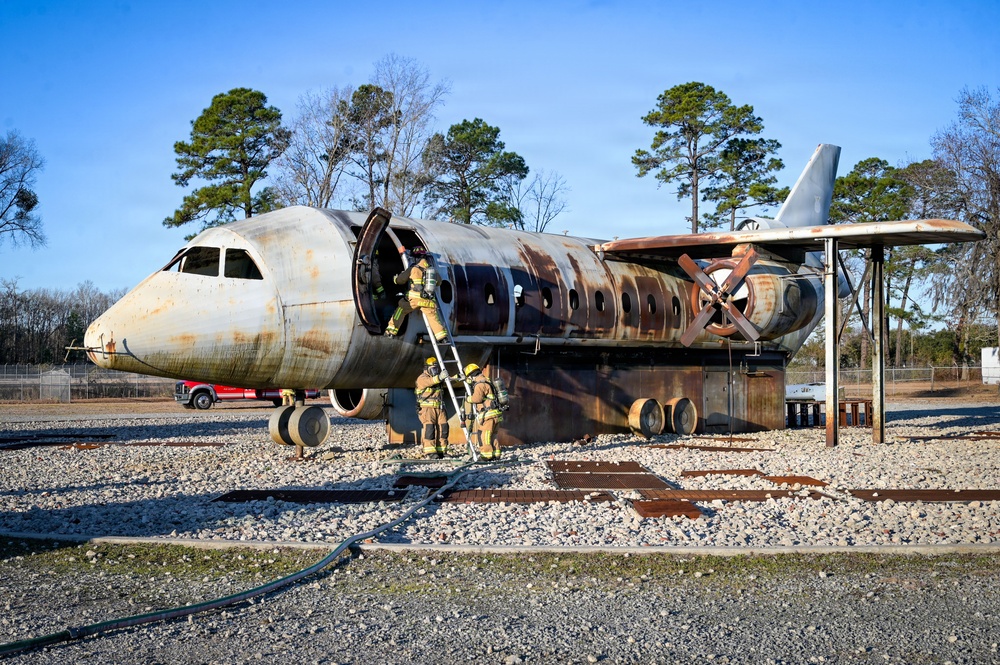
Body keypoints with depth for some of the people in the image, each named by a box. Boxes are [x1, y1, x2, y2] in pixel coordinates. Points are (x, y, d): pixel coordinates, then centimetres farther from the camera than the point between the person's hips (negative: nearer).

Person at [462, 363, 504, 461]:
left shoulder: (480, 384, -11)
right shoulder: (485, 381, 22)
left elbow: (477, 398, -24)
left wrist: (468, 399, -5)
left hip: (489, 414, -10)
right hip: (494, 414, 10)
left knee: (483, 434, -8)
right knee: (492, 435, 14)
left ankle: (486, 454, -9)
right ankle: (496, 454, 18)